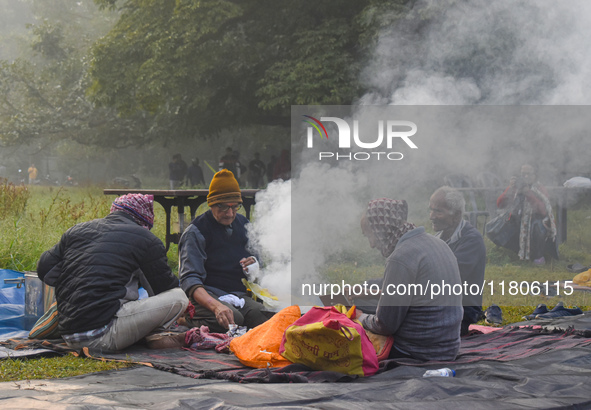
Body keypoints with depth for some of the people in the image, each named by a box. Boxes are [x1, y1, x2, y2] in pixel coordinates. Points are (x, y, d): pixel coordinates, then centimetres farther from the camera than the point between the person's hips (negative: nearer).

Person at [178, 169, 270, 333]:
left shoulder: (242, 224, 14)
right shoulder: (196, 231, -6)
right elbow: (190, 279, -17)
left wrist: (254, 264, 0)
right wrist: (216, 306, -35)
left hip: (239, 295, 5)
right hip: (206, 297, -5)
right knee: (233, 319, -37)